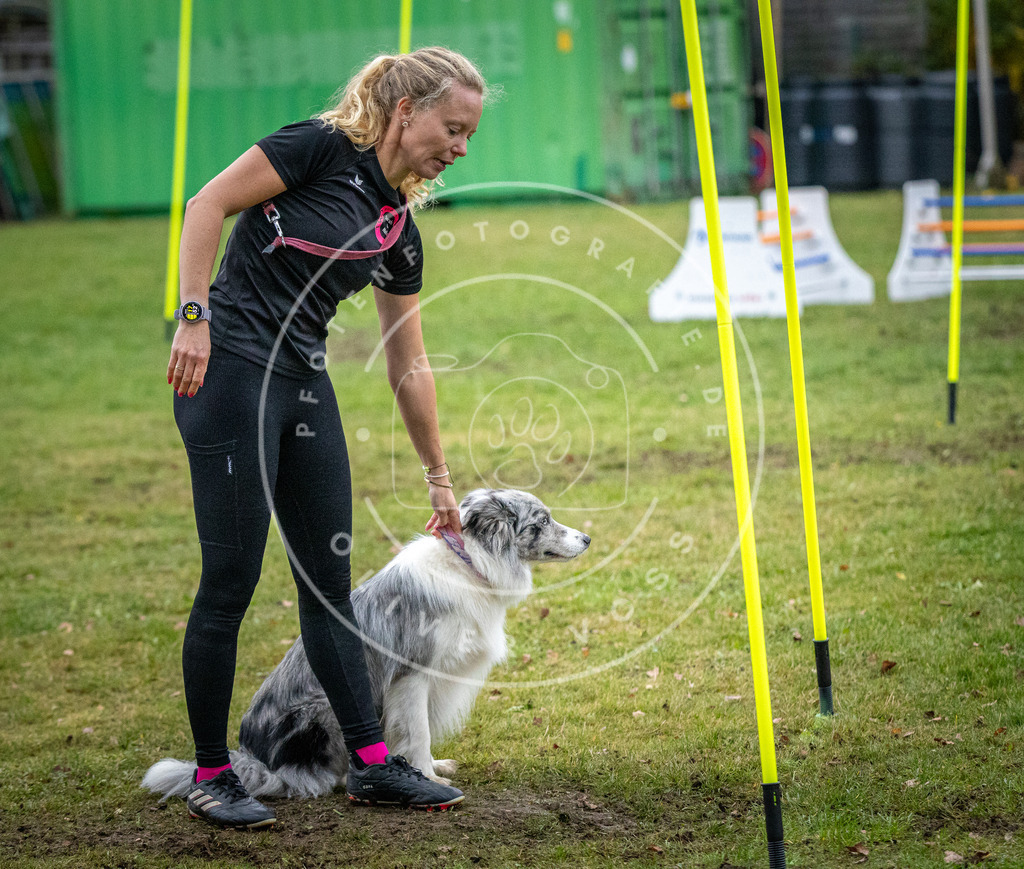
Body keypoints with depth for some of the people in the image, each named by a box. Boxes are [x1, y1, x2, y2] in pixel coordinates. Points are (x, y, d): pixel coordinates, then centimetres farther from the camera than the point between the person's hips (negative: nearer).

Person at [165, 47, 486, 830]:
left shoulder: (399, 232, 14)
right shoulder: (324, 148, -7)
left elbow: (409, 365, 20)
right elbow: (207, 206, -11)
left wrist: (439, 479, 23)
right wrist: (194, 317, -19)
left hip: (306, 386, 8)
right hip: (230, 375, -8)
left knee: (330, 578, 9)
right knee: (232, 581, -5)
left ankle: (372, 763, 14)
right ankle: (211, 774, 6)